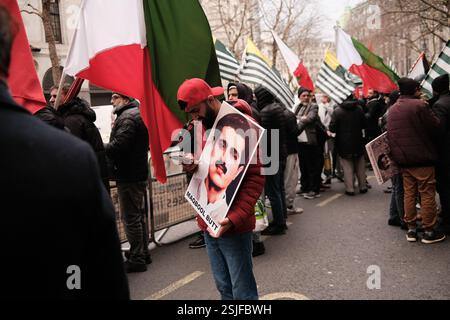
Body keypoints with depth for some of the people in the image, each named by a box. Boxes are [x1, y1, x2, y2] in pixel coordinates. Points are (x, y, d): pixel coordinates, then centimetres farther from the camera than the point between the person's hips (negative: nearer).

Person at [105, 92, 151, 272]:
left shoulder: (127, 118, -14)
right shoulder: (138, 114, 18)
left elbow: (118, 146, -25)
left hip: (128, 176, -11)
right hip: (139, 172, 11)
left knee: (131, 217, -4)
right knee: (139, 214, 17)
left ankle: (136, 259, 3)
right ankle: (143, 253, 27)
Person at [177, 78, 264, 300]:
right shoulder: (201, 126, 11)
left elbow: (255, 176, -15)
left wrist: (235, 218, -25)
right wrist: (189, 165, -5)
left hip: (232, 224, -7)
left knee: (242, 292, 2)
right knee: (223, 287, 15)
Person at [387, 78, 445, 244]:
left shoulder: (392, 109, 8)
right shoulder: (420, 105, -14)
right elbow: (436, 126, -12)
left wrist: (396, 154, 15)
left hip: (403, 159, 7)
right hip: (422, 157, -6)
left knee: (409, 193, 12)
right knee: (427, 194, 2)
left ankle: (411, 229, 18)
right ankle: (429, 231, 9)